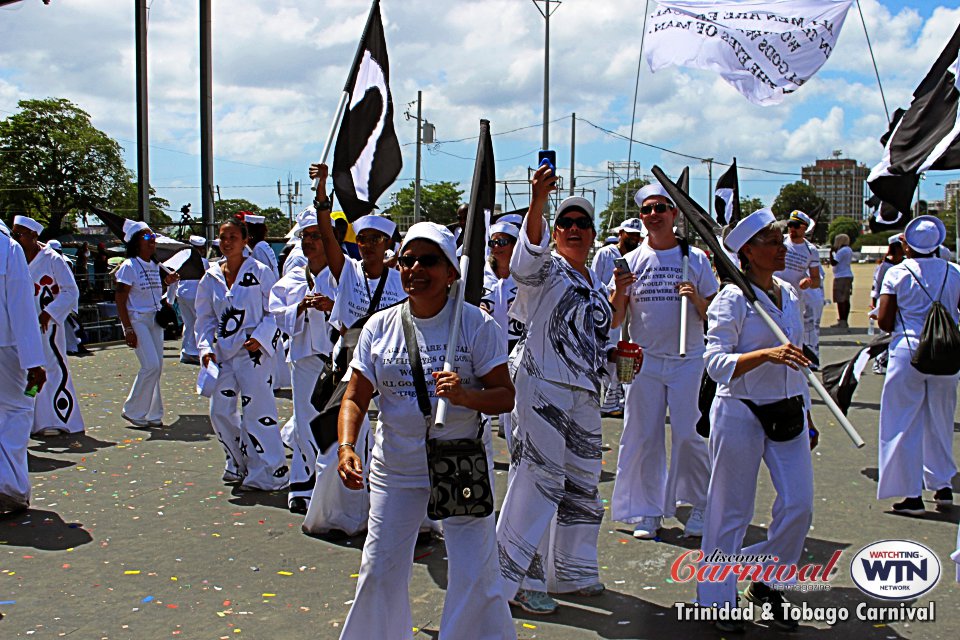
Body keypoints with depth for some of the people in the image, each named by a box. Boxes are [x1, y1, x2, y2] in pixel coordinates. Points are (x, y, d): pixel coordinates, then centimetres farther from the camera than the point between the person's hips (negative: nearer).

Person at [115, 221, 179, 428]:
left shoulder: (155, 266, 11)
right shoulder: (129, 267, -9)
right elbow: (120, 300, -12)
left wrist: (167, 282, 2)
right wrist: (128, 329, -17)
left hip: (155, 319, 7)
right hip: (137, 320, -7)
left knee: (157, 367, 5)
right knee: (151, 366, -14)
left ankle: (153, 414, 14)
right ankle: (133, 411, 1)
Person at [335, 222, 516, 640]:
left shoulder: (476, 324, -8)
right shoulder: (379, 327, 1)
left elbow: (506, 397, -8)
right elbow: (356, 398, 1)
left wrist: (465, 396, -28)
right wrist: (346, 447, -16)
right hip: (395, 467, 3)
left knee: (474, 574, -2)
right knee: (379, 570, 11)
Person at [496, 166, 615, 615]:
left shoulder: (596, 286, 18)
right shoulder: (546, 271, -5)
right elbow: (528, 253, -30)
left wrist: (614, 355, 7)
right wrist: (538, 201, -46)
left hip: (585, 393, 8)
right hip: (544, 388, -8)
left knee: (583, 484, 16)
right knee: (540, 479, -8)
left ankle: (571, 571, 33)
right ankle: (518, 580, 4)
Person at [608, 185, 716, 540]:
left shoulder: (695, 259, 3)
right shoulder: (631, 261, 5)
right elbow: (614, 320, 2)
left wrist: (697, 300, -15)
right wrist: (619, 290, -16)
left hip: (688, 360, -1)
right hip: (644, 360, 2)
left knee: (686, 433, -3)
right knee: (643, 434, 3)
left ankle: (700, 504, 16)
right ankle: (648, 510, 16)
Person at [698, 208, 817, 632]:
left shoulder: (790, 296, 10)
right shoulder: (732, 299, -11)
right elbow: (716, 362, -19)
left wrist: (806, 416, 20)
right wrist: (767, 353, -33)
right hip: (739, 412, -6)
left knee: (799, 506, 2)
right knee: (731, 512, 3)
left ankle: (763, 584, 26)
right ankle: (718, 601, 20)